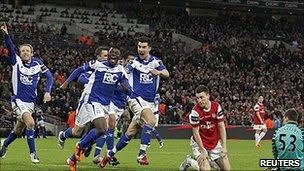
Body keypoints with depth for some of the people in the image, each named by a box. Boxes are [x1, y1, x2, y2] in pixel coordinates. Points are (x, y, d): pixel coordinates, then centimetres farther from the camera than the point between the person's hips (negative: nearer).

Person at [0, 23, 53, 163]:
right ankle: (32, 153, -16)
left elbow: (49, 76, 4)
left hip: (31, 102, 4)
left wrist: (47, 91, -10)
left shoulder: (37, 63, 0)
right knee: (30, 123, -25)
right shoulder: (17, 62, -7)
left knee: (18, 130, 15)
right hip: (18, 100, -4)